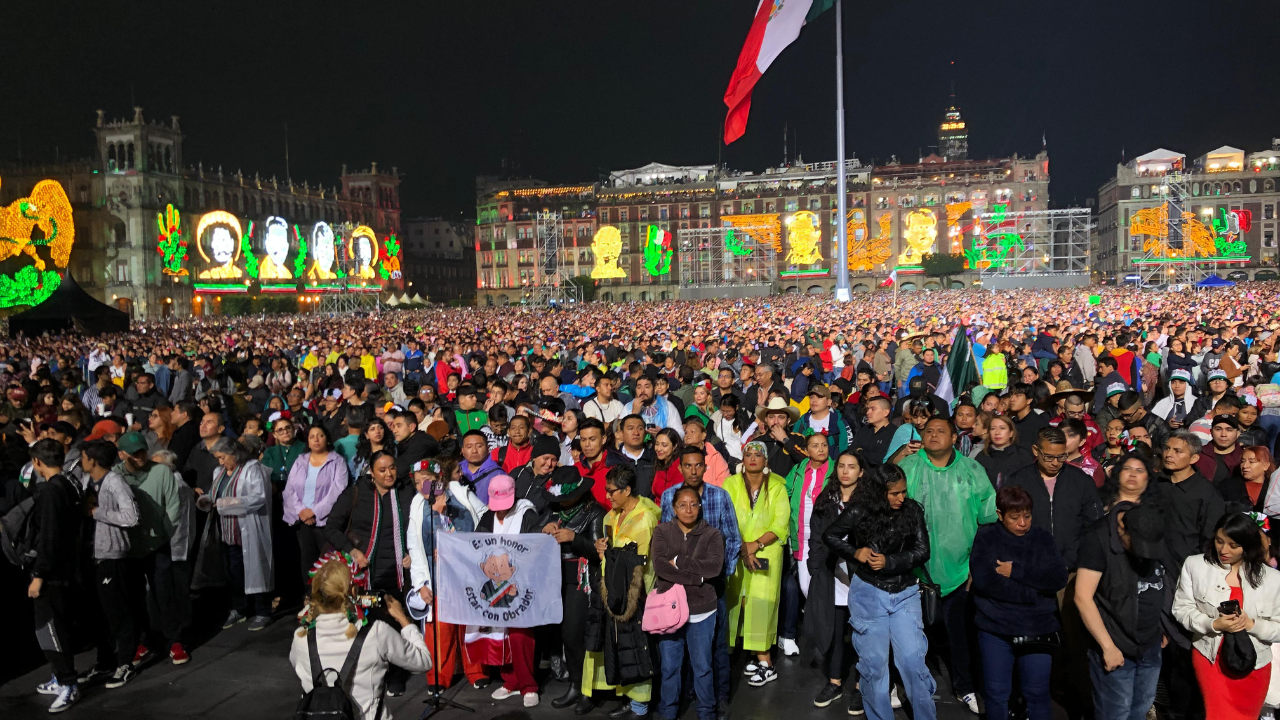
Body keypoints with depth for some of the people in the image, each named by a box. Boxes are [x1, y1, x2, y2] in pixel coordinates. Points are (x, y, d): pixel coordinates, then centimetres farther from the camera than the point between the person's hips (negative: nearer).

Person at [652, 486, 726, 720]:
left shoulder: (712, 534, 0)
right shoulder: (662, 531, 0)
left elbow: (715, 567, -16)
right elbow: (659, 566, -14)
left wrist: (679, 562, -15)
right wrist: (696, 577, -18)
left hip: (701, 610, 0)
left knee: (702, 665, 9)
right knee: (669, 666, 10)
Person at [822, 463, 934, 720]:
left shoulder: (912, 510, -7)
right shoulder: (859, 512, -12)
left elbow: (922, 551, -6)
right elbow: (830, 536, 2)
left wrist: (889, 562, -18)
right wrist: (855, 552, -13)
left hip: (905, 593, 1)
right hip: (869, 593, -1)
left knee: (913, 660, -3)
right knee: (874, 662, 8)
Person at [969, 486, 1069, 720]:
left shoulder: (1043, 538, 3)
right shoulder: (985, 538, -3)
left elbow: (1058, 578, -10)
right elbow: (983, 579, -17)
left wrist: (1016, 571, -16)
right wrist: (1034, 591, -17)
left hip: (1037, 631, 1)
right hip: (994, 630, -1)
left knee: (1037, 693, 9)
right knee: (995, 694, 9)